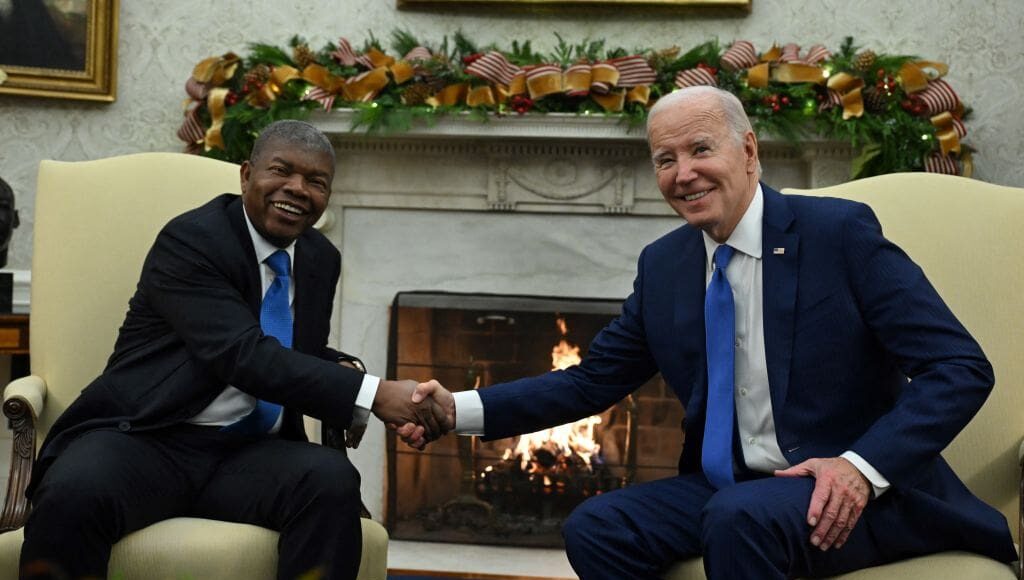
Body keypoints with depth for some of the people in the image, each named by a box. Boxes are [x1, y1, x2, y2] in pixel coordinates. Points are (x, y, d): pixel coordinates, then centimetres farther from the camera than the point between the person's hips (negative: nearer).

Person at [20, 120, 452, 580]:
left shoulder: (322, 259, 13)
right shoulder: (189, 239, -9)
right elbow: (243, 354, -23)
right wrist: (372, 395, -29)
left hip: (250, 455, 5)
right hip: (148, 441, -4)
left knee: (332, 479, -27)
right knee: (74, 495, -36)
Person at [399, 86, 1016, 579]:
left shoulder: (840, 231, -9)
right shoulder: (662, 265, 7)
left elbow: (963, 367, -12)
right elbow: (592, 381, 10)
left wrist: (864, 466, -26)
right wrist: (461, 409, -1)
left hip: (861, 490, -5)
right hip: (729, 487, 5)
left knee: (740, 516, -33)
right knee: (594, 527, -17)